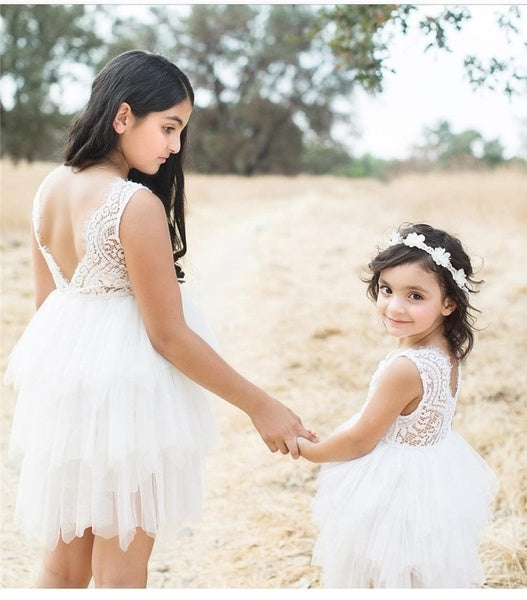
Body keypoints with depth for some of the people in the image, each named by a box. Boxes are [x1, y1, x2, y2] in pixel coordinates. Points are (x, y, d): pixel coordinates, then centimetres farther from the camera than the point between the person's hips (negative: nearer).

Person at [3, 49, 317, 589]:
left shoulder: (51, 187, 1)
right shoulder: (137, 205, -22)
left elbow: (46, 299, 10)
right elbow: (170, 336, -19)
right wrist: (261, 407, -11)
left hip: (63, 379, 8)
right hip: (124, 390, -8)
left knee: (63, 563, 20)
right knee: (120, 571, 10)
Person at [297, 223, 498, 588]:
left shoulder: (405, 369, -33)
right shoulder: (446, 350, -8)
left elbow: (360, 441, -20)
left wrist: (310, 451, -5)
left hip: (398, 490, -8)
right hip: (439, 475, 8)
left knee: (391, 577, 15)